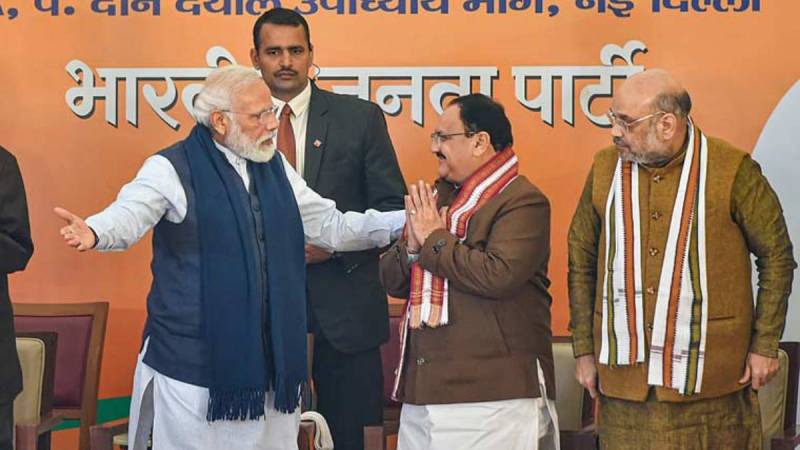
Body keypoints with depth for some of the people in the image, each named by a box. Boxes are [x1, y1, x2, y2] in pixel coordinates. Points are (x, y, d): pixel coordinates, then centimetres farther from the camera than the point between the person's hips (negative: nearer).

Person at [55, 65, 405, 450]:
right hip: (193, 358, -5)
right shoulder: (173, 169, -6)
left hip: (270, 357, 5)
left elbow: (332, 227, 16)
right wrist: (94, 233, -46)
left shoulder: (275, 168, 13)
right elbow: (129, 215, -22)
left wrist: (407, 220, 8)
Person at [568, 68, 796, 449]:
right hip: (624, 376, 3)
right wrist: (584, 349, 9)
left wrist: (765, 346, 0)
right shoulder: (605, 168, 5)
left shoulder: (732, 170, -6)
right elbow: (581, 260, 11)